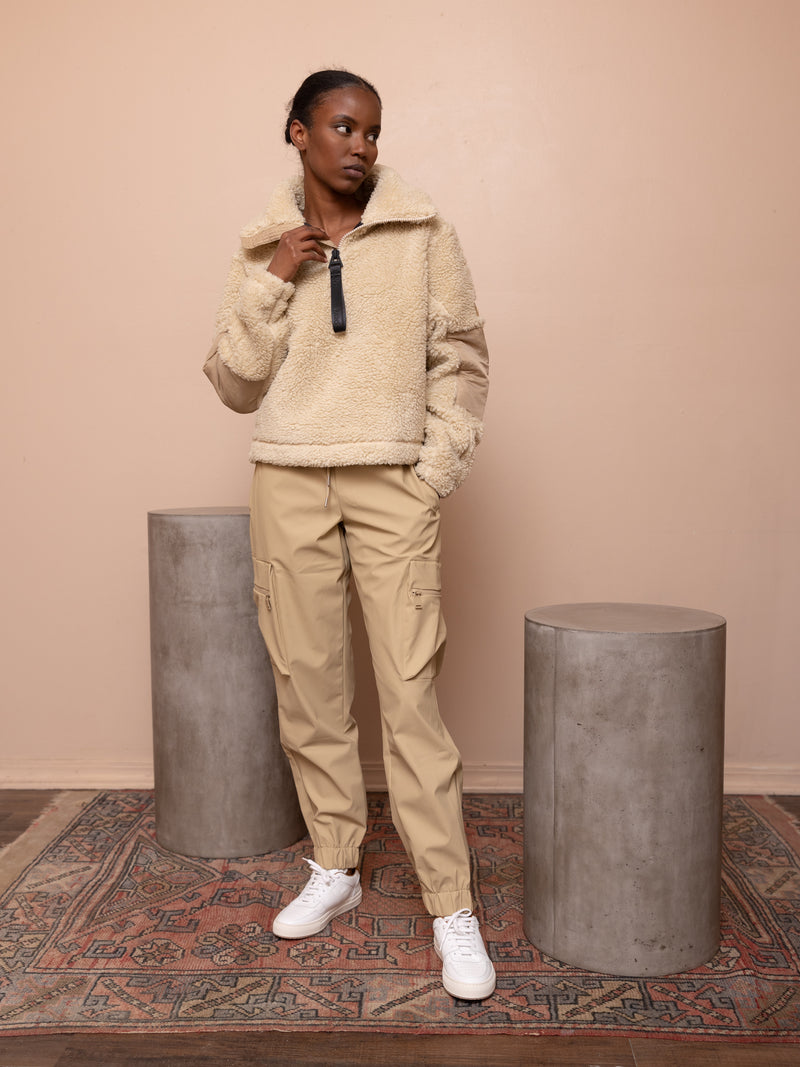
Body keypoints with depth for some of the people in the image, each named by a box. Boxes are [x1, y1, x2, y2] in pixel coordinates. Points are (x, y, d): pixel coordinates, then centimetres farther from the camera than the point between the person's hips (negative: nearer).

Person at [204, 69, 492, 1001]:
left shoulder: (422, 234, 4)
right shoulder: (264, 251, 10)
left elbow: (461, 358, 6)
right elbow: (233, 384, 5)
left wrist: (439, 469, -2)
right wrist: (273, 281, -6)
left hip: (391, 481, -2)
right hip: (289, 484, 3)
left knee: (410, 691, -8)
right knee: (306, 680, 6)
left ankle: (452, 910, 2)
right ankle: (335, 868, 24)